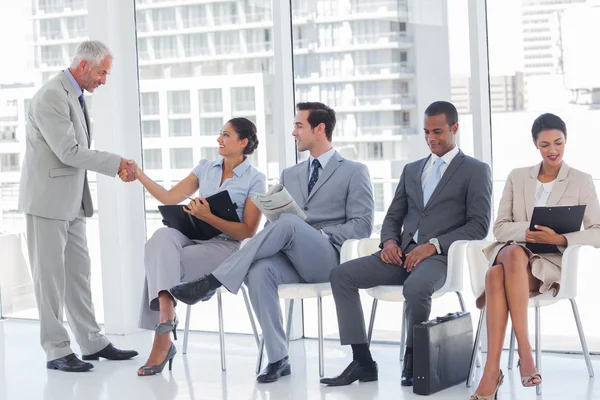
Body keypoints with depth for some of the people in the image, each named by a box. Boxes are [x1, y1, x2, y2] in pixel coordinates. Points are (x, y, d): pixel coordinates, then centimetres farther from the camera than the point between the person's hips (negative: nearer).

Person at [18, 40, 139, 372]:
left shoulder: (75, 96, 13)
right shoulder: (52, 96, -18)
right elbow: (68, 151, -21)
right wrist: (116, 164, -16)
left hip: (72, 200, 9)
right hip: (48, 199, -9)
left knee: (78, 273, 12)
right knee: (50, 275, -2)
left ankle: (92, 342, 18)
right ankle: (56, 350, 3)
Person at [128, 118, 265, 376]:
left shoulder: (254, 180, 0)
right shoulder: (205, 168, 16)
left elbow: (248, 231, -6)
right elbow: (170, 198, 10)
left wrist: (208, 217, -18)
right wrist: (139, 175, 0)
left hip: (224, 246, -4)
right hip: (193, 236, 5)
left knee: (159, 260, -29)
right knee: (162, 237, -33)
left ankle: (162, 342, -25)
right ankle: (165, 310, -44)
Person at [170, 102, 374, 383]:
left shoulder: (354, 172, 8)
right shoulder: (289, 175, 24)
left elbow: (362, 225, -2)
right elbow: (274, 221, 20)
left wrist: (322, 236, -13)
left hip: (330, 258, -4)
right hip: (290, 258, 5)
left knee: (288, 223, -35)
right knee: (259, 271, -33)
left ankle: (210, 283, -35)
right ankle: (278, 359, -29)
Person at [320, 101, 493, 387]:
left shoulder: (476, 171, 6)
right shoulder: (411, 170, 24)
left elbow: (479, 225, -5)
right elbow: (393, 217, 23)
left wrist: (434, 245, -16)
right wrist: (389, 241, -2)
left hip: (440, 256, -6)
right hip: (402, 253, 6)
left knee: (415, 287, -39)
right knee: (341, 274, -14)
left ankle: (413, 361, -14)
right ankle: (362, 361, -14)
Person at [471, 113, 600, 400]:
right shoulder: (517, 177, 15)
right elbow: (499, 228, 8)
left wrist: (559, 239, -19)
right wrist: (527, 231, -13)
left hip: (551, 263, -2)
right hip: (510, 255, 3)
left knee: (497, 275, -37)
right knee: (495, 274, -38)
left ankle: (492, 371, -41)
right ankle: (524, 351, -42)